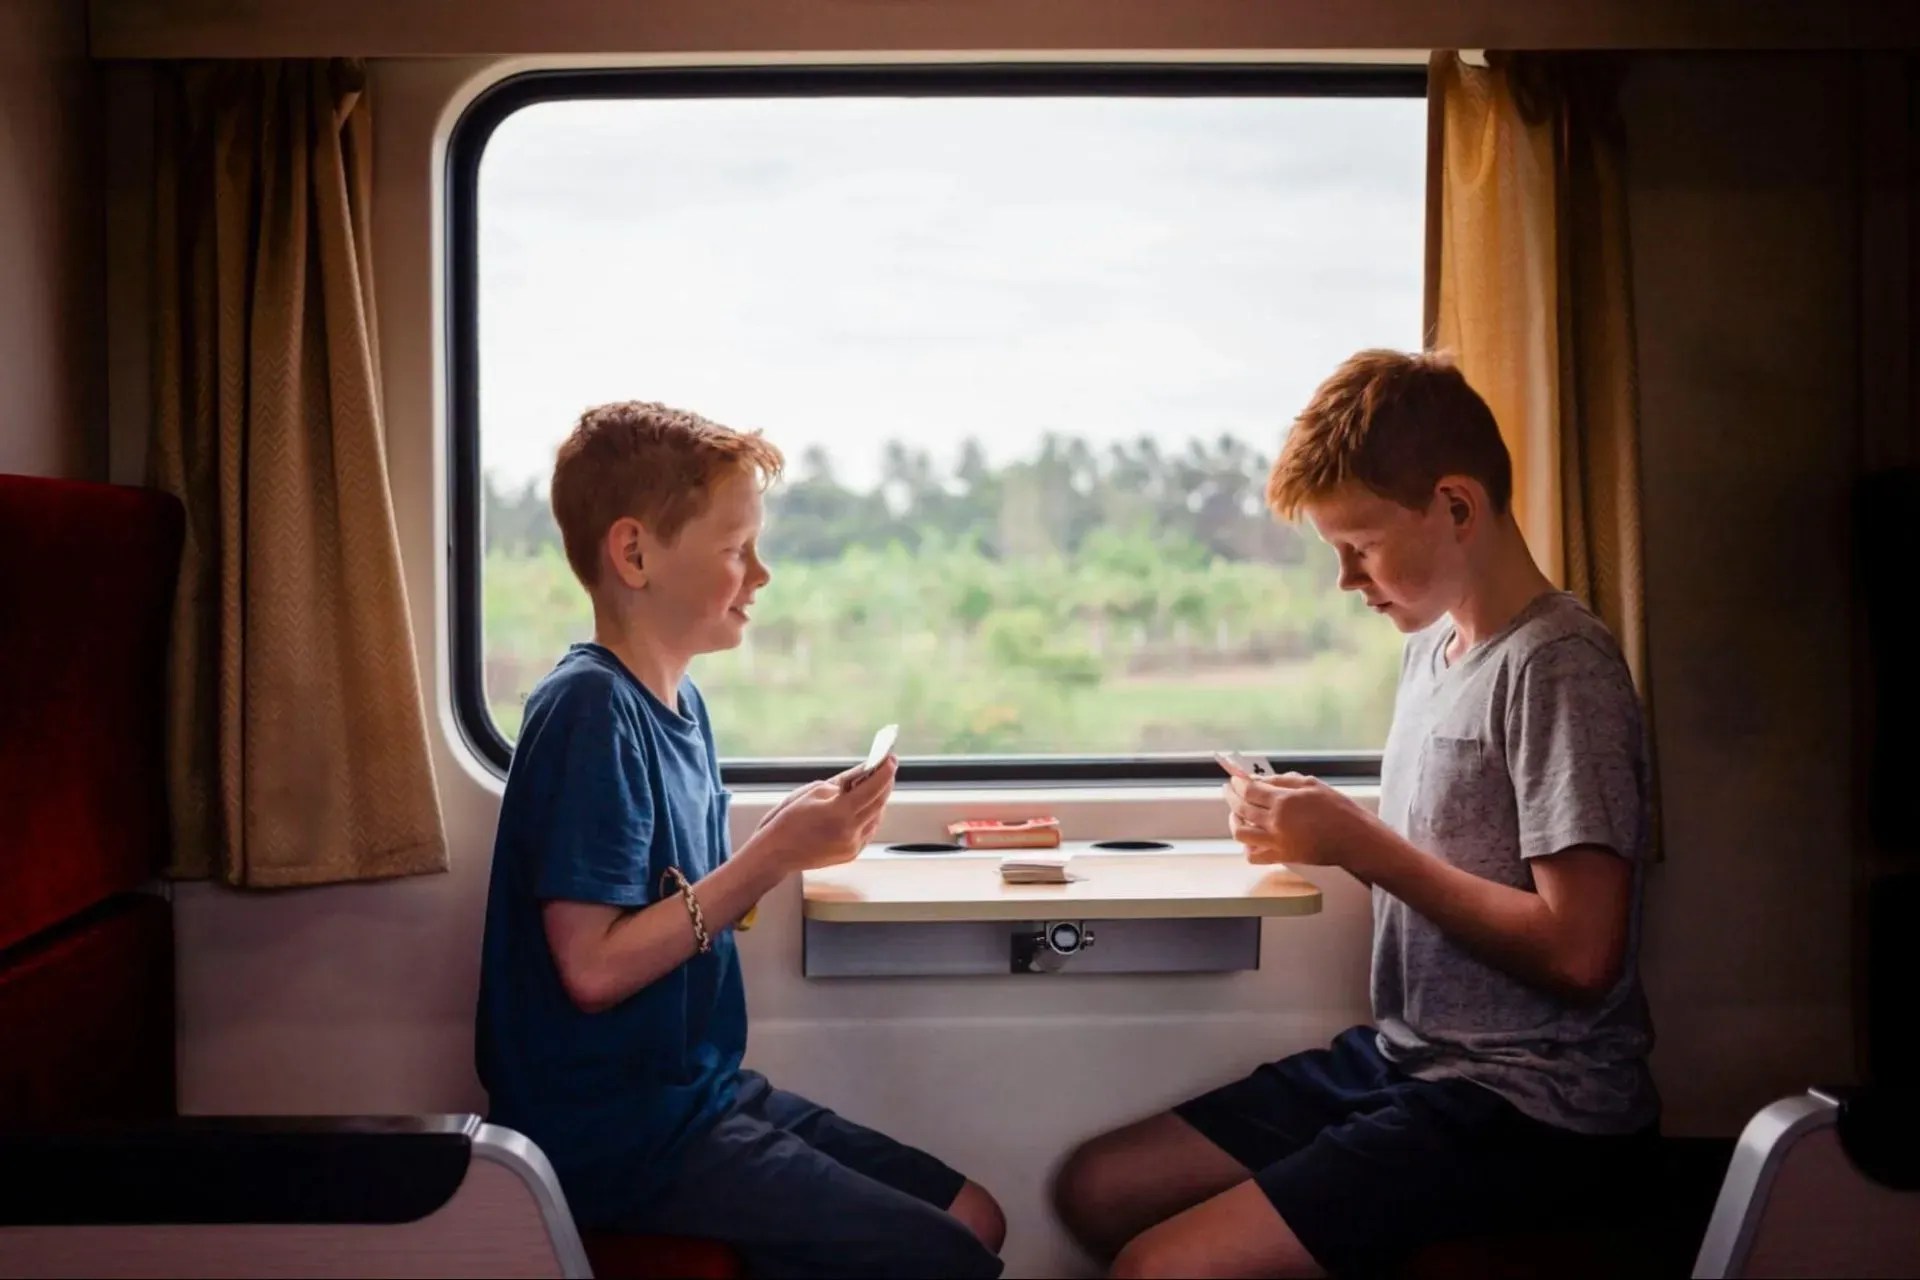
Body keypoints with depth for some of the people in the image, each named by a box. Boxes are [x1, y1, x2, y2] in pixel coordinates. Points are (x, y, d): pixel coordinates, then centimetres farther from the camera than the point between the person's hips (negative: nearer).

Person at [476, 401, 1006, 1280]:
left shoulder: (679, 701, 7)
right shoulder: (591, 711, -19)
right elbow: (594, 966, -23)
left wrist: (792, 843, -2)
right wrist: (772, 854, -21)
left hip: (697, 1091, 9)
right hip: (619, 1133, -9)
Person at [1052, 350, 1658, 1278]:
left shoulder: (1559, 665, -17)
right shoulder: (1431, 645, 10)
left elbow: (1580, 951, -22)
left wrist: (1365, 845, -17)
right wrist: (1321, 833, -3)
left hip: (1531, 1105, -9)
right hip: (1406, 1058, 9)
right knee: (1095, 1188, 8)